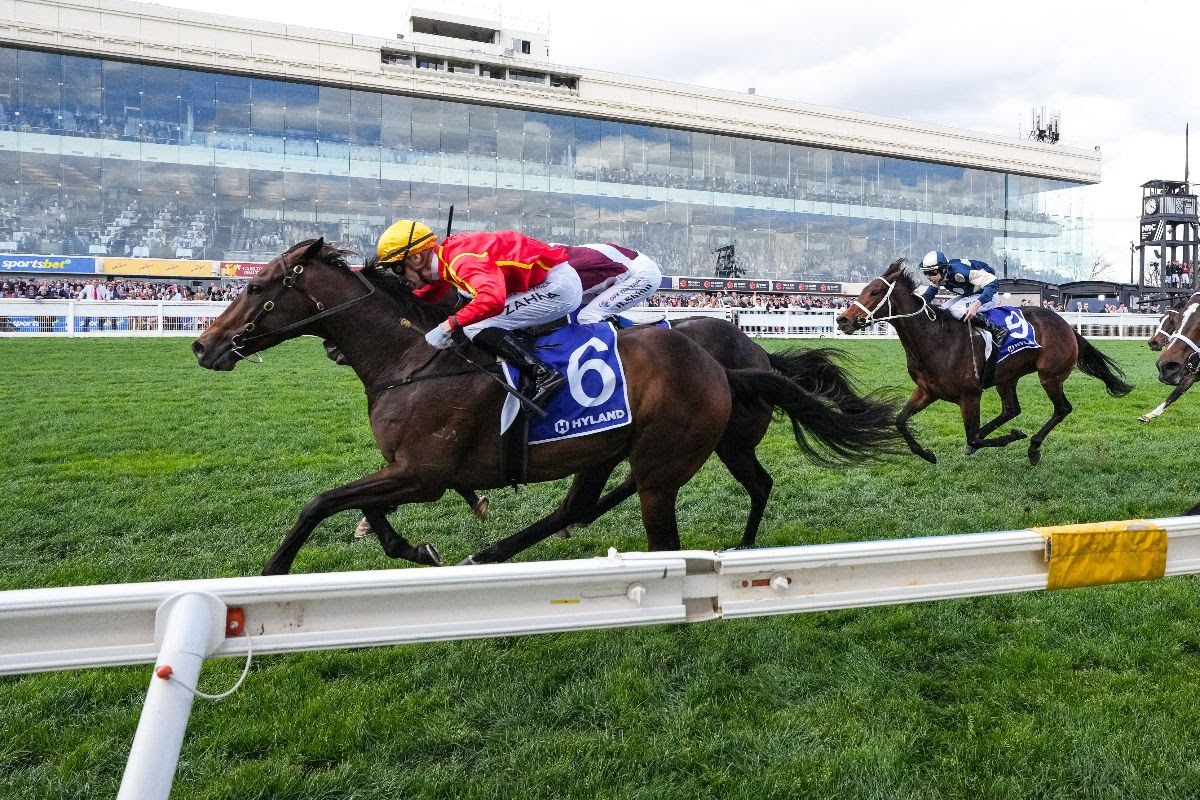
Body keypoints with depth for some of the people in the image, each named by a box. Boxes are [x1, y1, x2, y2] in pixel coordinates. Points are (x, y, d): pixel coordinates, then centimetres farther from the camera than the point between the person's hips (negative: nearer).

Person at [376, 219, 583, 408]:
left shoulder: (461, 259, -22)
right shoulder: (446, 256, 7)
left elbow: (492, 299, -39)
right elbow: (426, 296, 23)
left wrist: (449, 325, -35)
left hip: (558, 286, -10)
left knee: (477, 328, -15)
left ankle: (544, 375, -19)